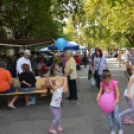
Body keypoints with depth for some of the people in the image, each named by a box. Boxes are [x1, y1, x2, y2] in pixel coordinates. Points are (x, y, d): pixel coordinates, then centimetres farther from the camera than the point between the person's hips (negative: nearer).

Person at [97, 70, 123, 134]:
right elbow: (100, 92, -7)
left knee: (116, 116, -12)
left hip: (114, 102, -3)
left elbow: (117, 92, -19)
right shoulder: (102, 84, -4)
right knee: (110, 117, 6)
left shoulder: (114, 83, -13)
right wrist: (98, 99, -25)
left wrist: (116, 100, -33)